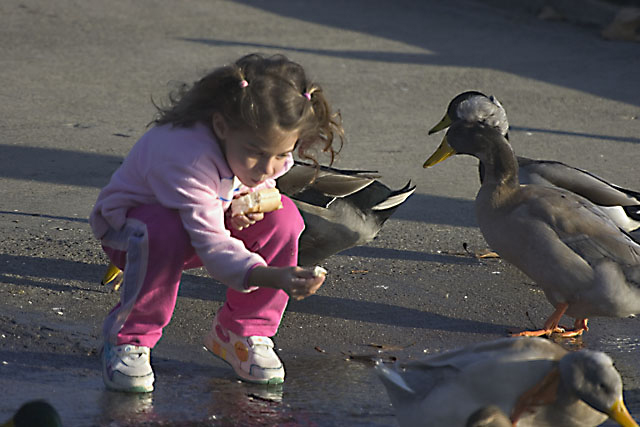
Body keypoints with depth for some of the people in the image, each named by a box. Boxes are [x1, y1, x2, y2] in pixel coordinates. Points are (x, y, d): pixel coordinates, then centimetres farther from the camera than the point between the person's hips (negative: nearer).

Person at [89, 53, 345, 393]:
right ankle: (127, 338, -17)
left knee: (283, 216, -20)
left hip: (207, 216, 6)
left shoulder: (268, 142, -19)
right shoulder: (186, 154, -41)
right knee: (165, 233, -42)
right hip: (130, 222, -6)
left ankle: (241, 332, -3)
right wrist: (273, 278, -58)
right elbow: (212, 245, -43)